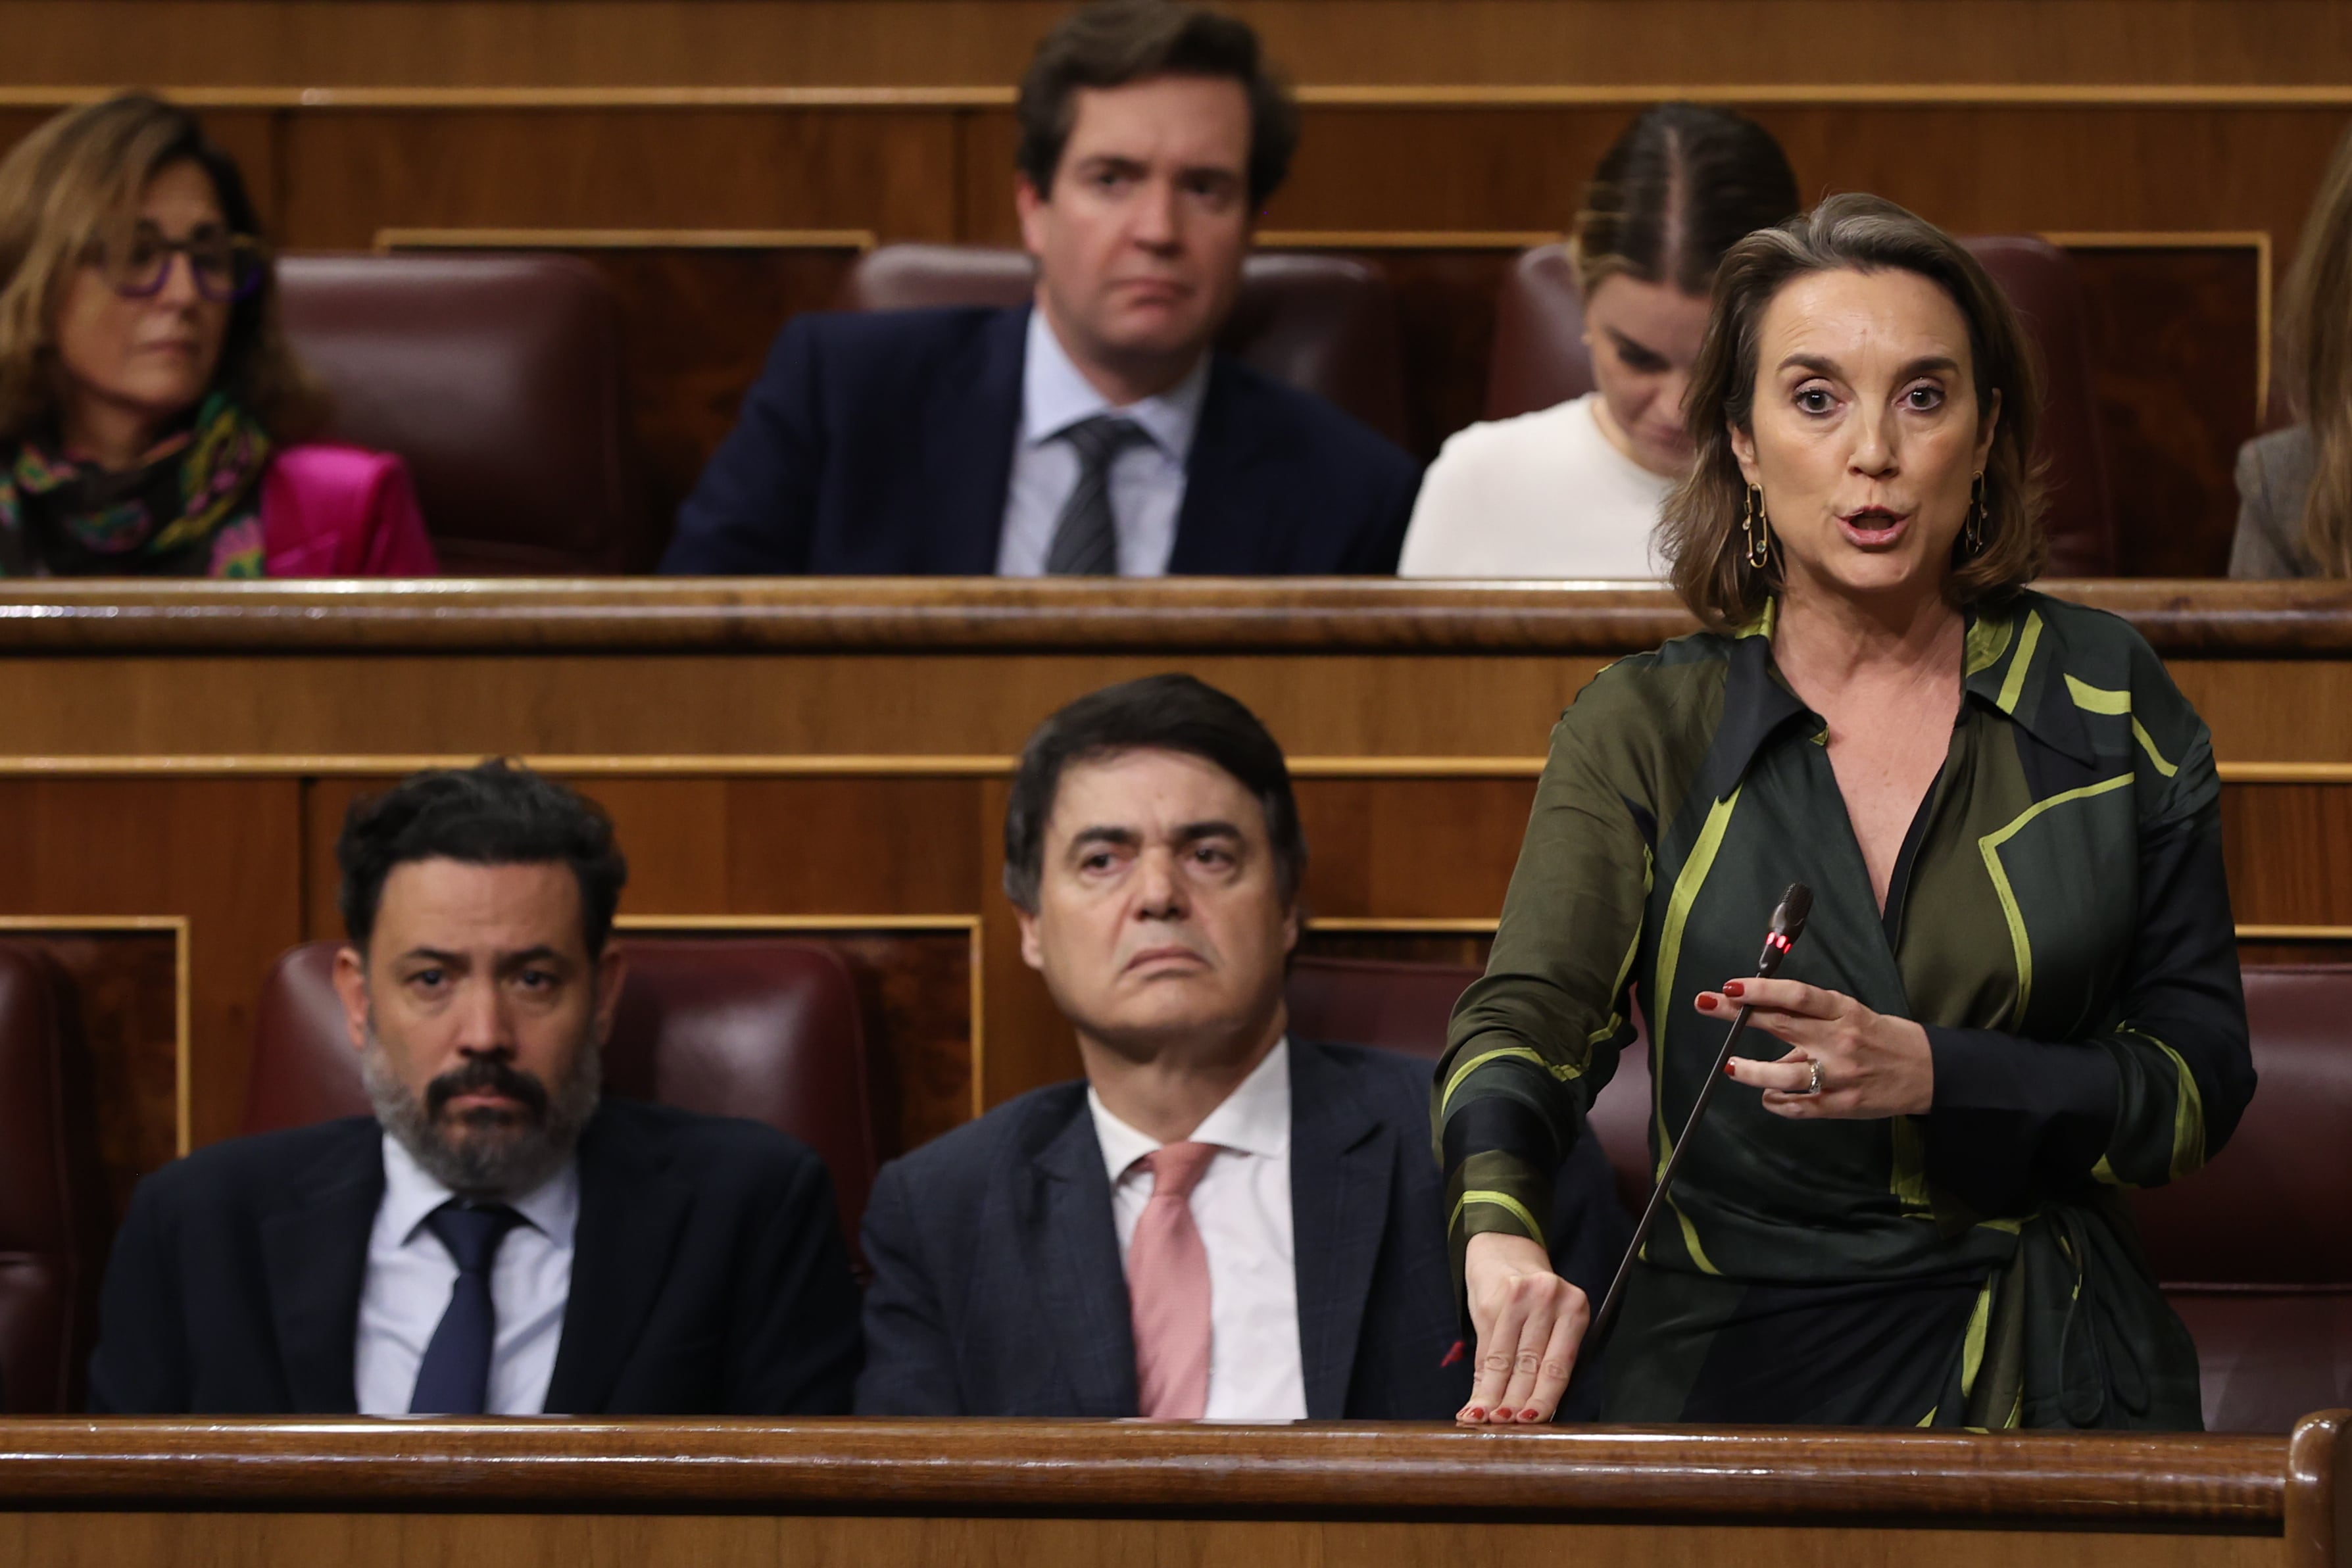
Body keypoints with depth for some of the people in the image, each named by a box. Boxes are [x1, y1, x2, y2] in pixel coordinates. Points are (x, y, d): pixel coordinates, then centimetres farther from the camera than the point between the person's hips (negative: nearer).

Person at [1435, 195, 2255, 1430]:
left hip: (2052, 1383, 0)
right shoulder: (1642, 728, 6)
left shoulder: (2104, 702, 7)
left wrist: (1929, 1076, -13)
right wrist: (1500, 1229, -34)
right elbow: (1528, 1015, -10)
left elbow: (2202, 1079, 6)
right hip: (1733, 1365, 0)